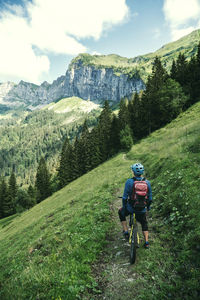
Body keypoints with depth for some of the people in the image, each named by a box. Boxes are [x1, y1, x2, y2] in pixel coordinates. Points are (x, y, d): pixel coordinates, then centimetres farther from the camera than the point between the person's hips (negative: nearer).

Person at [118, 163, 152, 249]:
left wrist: (124, 207, 3)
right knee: (144, 224, 30)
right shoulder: (147, 182, -4)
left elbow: (125, 197, -11)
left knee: (121, 213, 29)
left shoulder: (129, 181, -14)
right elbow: (150, 198, 4)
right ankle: (146, 242, 23)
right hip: (142, 210, 3)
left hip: (130, 208, -3)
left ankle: (125, 231, 23)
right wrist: (148, 206, 22)